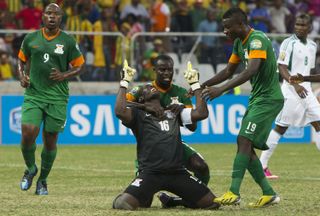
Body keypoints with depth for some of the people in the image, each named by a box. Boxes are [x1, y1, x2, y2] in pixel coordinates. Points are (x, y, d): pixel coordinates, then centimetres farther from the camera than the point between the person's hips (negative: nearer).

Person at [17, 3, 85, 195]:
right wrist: (22, 76, 0)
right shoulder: (31, 39, 6)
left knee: (50, 141, 3)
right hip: (33, 95, 1)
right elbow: (22, 60, 19)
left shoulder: (68, 41, 1)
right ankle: (30, 169, 14)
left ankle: (43, 180, 22)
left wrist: (64, 76, -11)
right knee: (28, 134, -14)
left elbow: (79, 66, 7)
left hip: (57, 98, -1)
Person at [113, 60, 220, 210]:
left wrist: (195, 84, 19)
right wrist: (124, 82, -6)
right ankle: (145, 198, 13)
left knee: (212, 203, -4)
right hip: (150, 173, -4)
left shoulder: (173, 112, 24)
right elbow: (120, 112, -13)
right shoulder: (138, 113, 9)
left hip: (177, 172, 4)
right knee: (122, 204, -25)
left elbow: (201, 113, 15)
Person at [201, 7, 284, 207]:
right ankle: (269, 193, 11)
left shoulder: (258, 39, -19)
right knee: (245, 146, 6)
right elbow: (228, 71, 21)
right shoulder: (239, 42, 11)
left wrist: (222, 89, -39)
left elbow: (252, 70, -33)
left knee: (244, 140, -19)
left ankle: (234, 193, -25)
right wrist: (202, 85, 10)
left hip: (268, 99, -10)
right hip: (257, 98, 10)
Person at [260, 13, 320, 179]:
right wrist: (295, 84, -27)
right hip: (291, 91, -7)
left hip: (306, 90, 7)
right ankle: (261, 165, 1)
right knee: (281, 127, -6)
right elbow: (281, 68, -16)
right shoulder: (289, 43, -8)